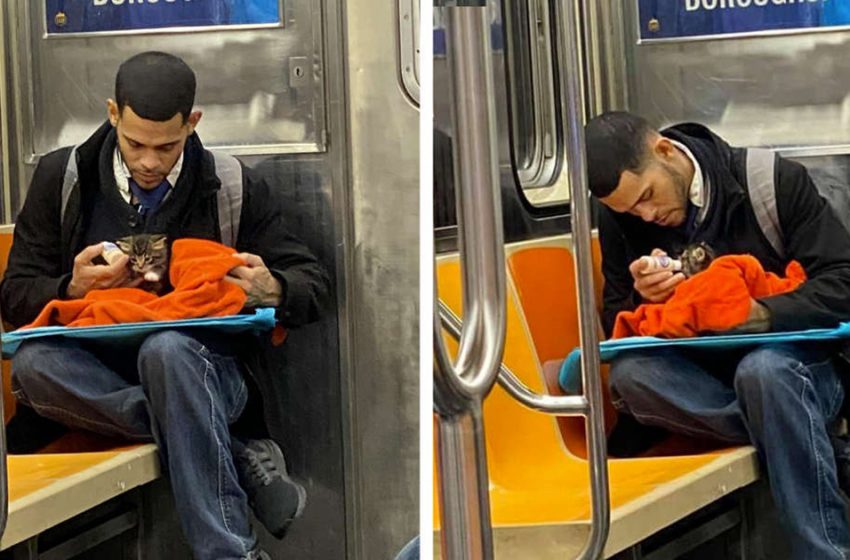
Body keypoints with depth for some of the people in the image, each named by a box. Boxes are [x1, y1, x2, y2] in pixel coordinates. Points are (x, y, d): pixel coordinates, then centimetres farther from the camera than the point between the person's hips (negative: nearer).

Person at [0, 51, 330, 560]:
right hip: (97, 374, 2)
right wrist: (73, 288, -15)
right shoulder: (63, 179, 7)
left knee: (166, 349, -38)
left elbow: (313, 286, 8)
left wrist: (272, 290, -17)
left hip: (204, 369, -2)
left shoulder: (235, 188, 5)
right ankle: (239, 456, -27)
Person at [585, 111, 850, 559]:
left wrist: (762, 313, -28)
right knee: (629, 374, -28)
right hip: (701, 376, 3)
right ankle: (799, 434, -28)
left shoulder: (776, 182, -9)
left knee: (762, 369, -38)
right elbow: (616, 326, 6)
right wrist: (642, 299, -17)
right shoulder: (620, 217, 1)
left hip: (795, 364, -3)